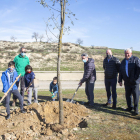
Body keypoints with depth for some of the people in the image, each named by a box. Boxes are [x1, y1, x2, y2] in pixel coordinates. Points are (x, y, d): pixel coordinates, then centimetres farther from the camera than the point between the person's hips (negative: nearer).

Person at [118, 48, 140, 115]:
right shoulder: (123, 61, 14)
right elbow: (121, 72, 16)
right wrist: (120, 80, 11)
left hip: (134, 82, -5)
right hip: (127, 82, 6)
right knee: (128, 95, 11)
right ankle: (130, 107, 24)